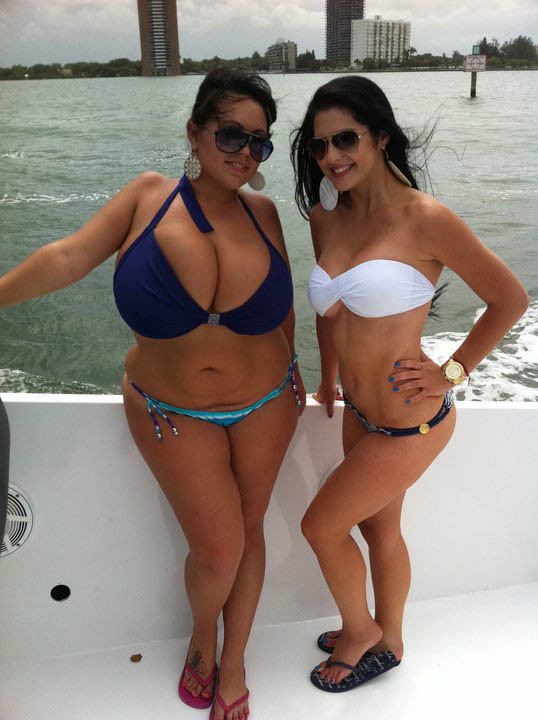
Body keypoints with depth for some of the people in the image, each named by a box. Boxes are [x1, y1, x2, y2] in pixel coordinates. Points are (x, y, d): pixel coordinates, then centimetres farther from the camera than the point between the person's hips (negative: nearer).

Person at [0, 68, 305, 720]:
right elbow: (67, 259, -14)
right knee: (218, 548, -2)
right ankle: (202, 634, 36)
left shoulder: (261, 213, -5)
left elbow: (282, 302, 7)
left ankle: (233, 662, 38)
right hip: (174, 411, -2)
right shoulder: (150, 196, -11)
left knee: (248, 531, 13)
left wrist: (293, 375, 11)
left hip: (265, 402, 3)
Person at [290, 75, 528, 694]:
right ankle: (386, 644, 47)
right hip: (359, 412, 7)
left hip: (410, 423, -6)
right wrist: (328, 380, 16)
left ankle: (359, 630, 36)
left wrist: (452, 371, -10)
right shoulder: (326, 217, -1)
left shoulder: (424, 219, -20)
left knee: (321, 524, 7)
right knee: (379, 528, 22)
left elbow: (510, 299, -10)